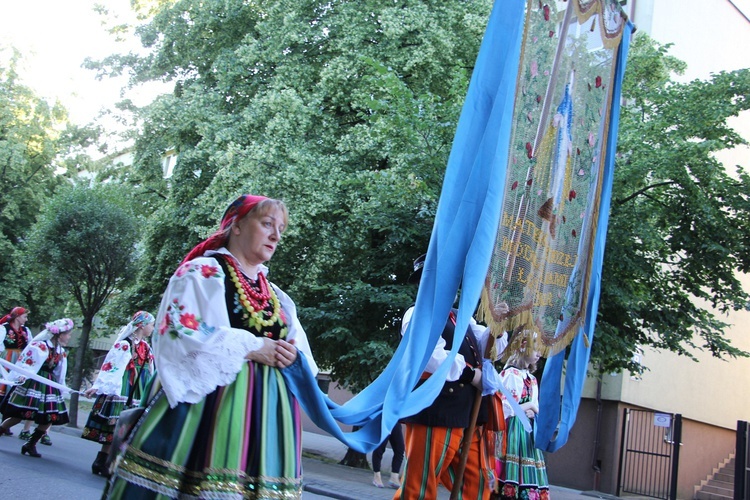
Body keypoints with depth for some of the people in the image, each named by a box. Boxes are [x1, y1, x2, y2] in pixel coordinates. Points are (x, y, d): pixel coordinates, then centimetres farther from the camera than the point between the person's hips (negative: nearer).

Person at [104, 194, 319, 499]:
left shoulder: (277, 296, 20)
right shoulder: (202, 272, 1)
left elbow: (302, 351, 18)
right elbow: (177, 333, -12)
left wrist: (292, 356, -6)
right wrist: (250, 347, -13)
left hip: (266, 413, 6)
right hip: (207, 400, -5)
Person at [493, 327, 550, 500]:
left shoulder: (531, 379, 16)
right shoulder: (511, 374, -11)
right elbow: (502, 408, -17)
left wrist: (534, 412, -2)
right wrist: (529, 406, -10)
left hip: (528, 433, 9)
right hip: (513, 432, -8)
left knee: (527, 477, 6)